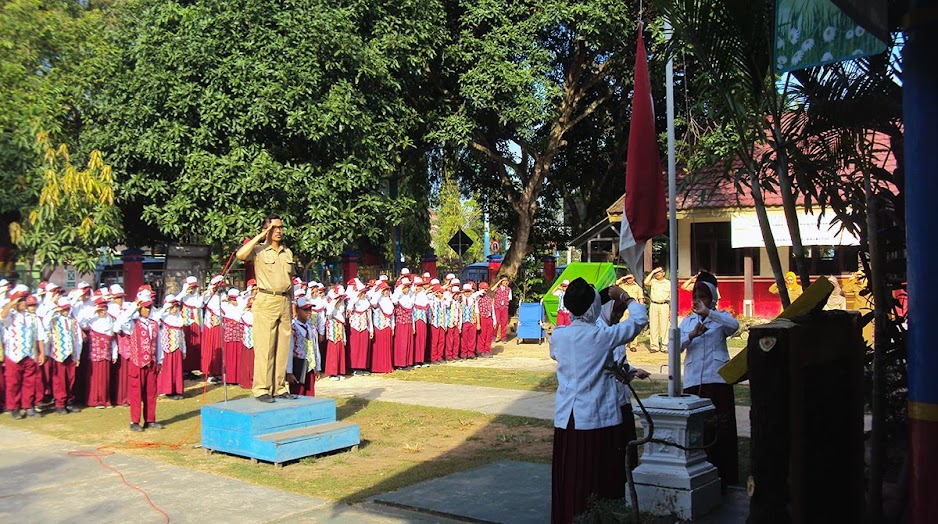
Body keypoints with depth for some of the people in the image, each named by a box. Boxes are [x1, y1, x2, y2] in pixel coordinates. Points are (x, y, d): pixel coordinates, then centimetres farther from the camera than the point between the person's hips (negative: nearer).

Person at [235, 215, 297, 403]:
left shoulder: (288, 252, 15)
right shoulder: (259, 250, -1)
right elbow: (240, 254, -22)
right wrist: (261, 236, -15)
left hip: (284, 302, 5)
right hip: (266, 302, -5)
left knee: (283, 348, 6)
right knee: (264, 347, -6)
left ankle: (279, 387, 13)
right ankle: (261, 389, -2)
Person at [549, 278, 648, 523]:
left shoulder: (558, 335, 0)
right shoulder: (602, 335, -11)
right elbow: (639, 319, 1)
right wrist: (624, 296, 17)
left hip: (566, 419, 4)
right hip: (599, 419, -4)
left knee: (568, 480, 10)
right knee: (602, 479, 6)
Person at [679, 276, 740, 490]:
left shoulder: (720, 317, 9)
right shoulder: (687, 321, 19)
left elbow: (734, 325, -15)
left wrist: (708, 312, -20)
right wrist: (691, 335, -10)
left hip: (718, 378, -3)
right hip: (693, 381, 3)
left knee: (722, 426, -3)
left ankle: (724, 475, 4)